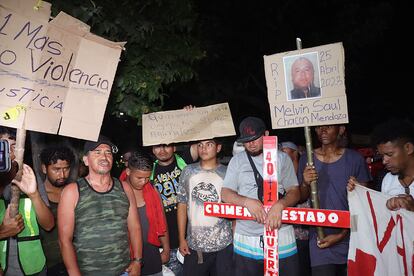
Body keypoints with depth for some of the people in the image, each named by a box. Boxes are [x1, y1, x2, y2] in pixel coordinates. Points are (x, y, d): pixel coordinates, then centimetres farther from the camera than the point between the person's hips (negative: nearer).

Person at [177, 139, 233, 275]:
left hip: (223, 245, -1)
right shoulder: (188, 172, 2)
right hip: (194, 245, 2)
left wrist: (235, 240, -5)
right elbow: (182, 205, 6)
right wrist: (182, 239, 3)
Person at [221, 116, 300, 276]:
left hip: (281, 235, 0)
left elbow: (294, 192, 2)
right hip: (246, 238, 1)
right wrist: (248, 201, -17)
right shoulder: (237, 161, 7)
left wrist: (280, 205, -20)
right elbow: (225, 194, 2)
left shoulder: (282, 158, 6)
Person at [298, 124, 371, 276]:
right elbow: (301, 198, 8)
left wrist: (342, 235, -9)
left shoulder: (355, 159, -4)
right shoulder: (306, 159, 1)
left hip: (350, 238, 0)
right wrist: (305, 183, -13)